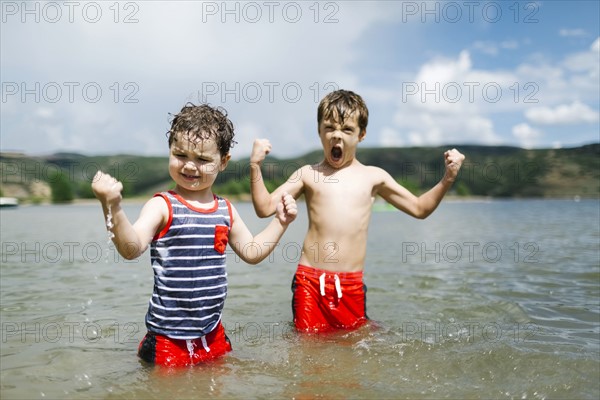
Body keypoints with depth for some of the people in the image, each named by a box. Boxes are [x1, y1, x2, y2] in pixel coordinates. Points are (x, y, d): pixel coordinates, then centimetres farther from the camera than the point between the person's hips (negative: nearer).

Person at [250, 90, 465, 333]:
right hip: (310, 280, -1)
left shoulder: (373, 177, 8)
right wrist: (255, 166, -9)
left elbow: (419, 208, 15)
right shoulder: (308, 174, 5)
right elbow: (265, 208, 2)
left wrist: (448, 178, 2)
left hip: (351, 285, 1)